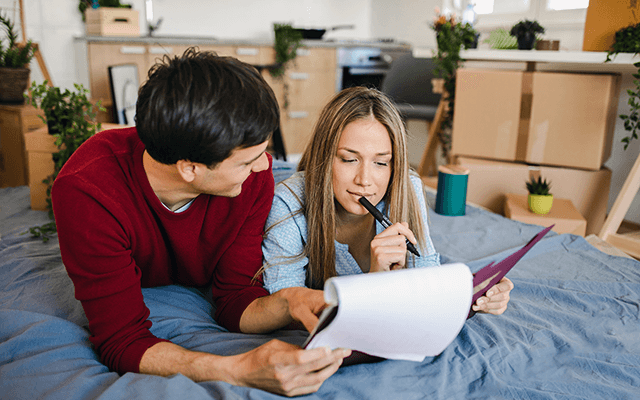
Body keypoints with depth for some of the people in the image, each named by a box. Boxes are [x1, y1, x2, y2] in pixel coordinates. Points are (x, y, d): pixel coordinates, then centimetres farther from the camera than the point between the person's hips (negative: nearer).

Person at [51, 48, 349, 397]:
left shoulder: (253, 175, -32)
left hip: (202, 289, 2)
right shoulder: (85, 192, -41)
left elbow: (235, 302, -25)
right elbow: (121, 342, -41)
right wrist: (240, 371, -56)